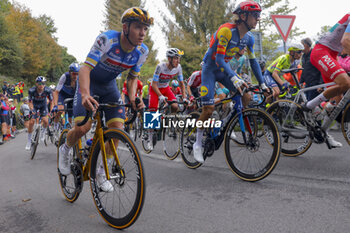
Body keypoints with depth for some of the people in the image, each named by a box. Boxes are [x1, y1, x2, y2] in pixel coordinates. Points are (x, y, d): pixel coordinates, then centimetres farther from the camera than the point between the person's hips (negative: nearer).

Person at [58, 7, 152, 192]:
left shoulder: (142, 51, -15)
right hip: (89, 82, -4)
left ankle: (102, 172, 7)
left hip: (109, 86, 4)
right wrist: (85, 94, -54)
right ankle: (65, 150, 16)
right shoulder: (107, 39, -30)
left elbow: (132, 77, -3)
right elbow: (85, 68, -36)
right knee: (83, 127, -20)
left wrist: (132, 97, -23)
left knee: (117, 127, -12)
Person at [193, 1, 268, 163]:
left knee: (246, 98, -12)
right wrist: (234, 78, -43)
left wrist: (262, 84, -1)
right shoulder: (226, 31, -25)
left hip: (224, 70, 7)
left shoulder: (249, 38, -3)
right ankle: (198, 144, 7)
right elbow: (219, 59, -31)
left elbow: (253, 62, 3)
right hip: (210, 68, -6)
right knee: (209, 109, -12)